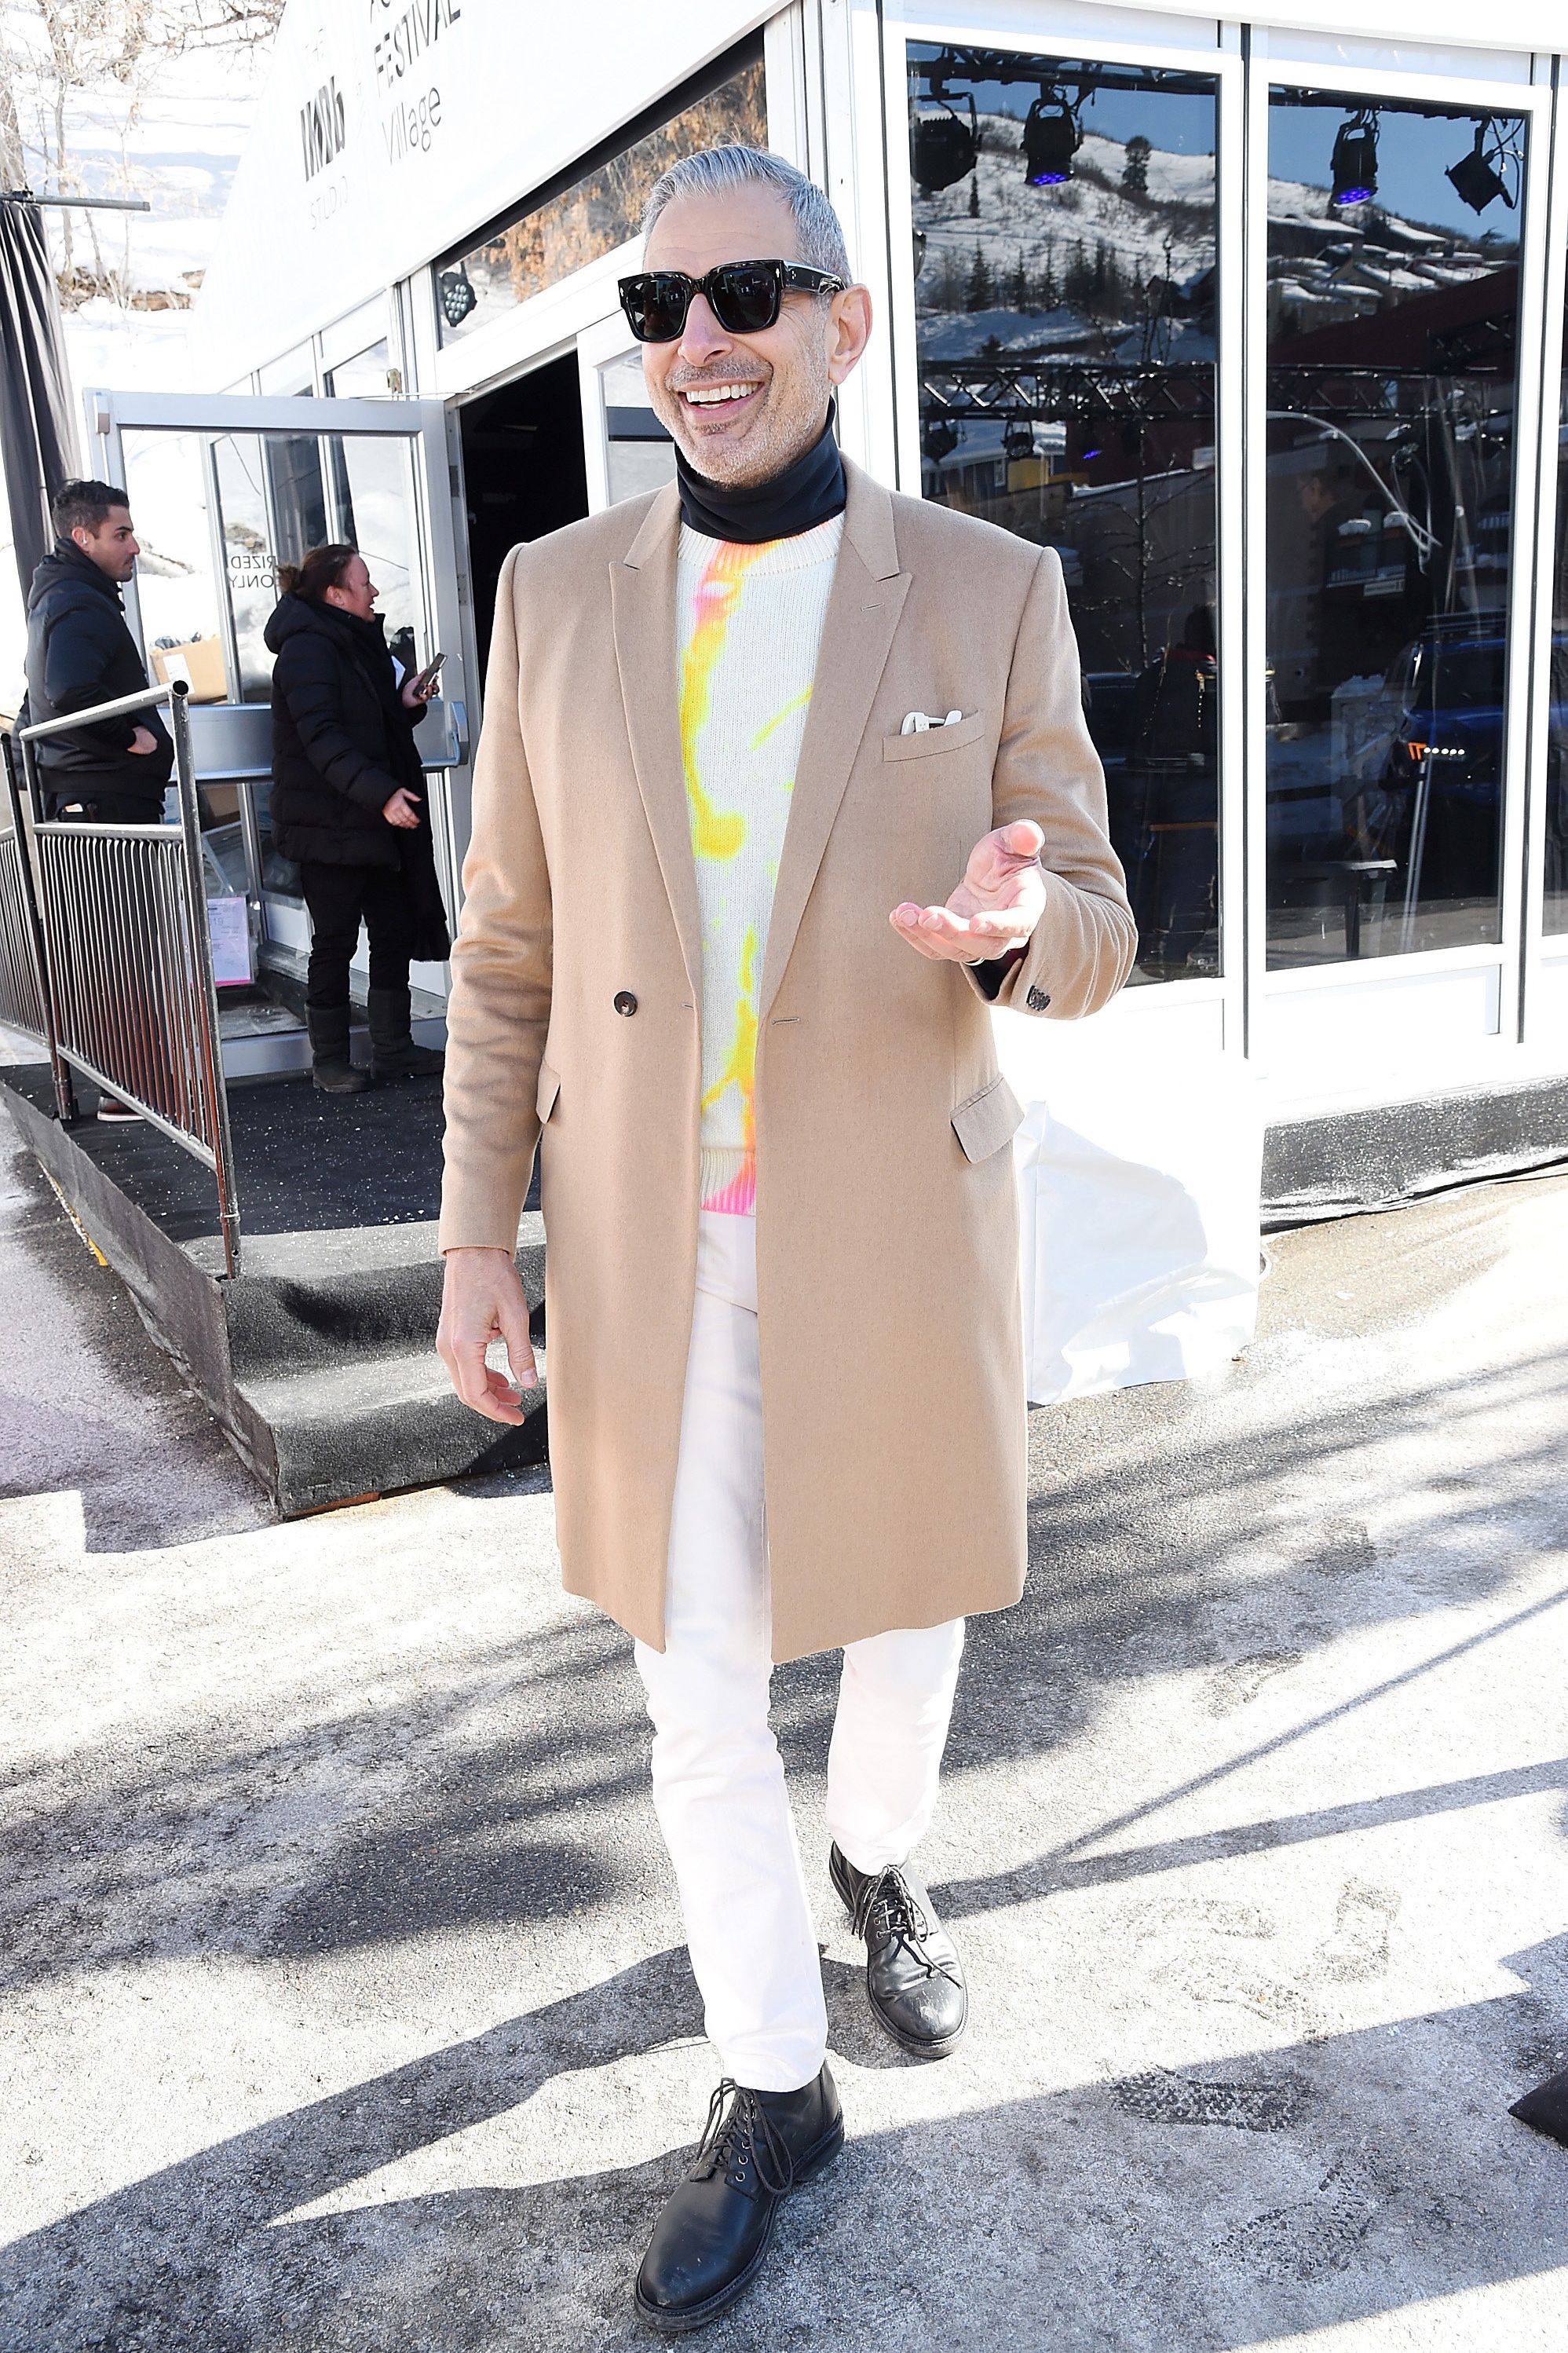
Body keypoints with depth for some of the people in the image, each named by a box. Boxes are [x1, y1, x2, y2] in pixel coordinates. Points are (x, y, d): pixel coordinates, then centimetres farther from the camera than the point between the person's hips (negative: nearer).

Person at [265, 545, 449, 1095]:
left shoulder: (358, 644, 17)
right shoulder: (308, 648, -12)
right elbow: (322, 738, -23)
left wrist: (406, 703, 5)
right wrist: (380, 792, -30)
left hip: (373, 822, 9)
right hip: (329, 827, -9)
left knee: (395, 930, 9)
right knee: (335, 940, -1)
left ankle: (392, 1048, 17)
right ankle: (329, 1061, 9)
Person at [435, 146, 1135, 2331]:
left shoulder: (991, 591, -5)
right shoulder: (561, 594, 1)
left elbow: (1090, 937, -2)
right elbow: (511, 945, 4)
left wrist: (1007, 928, -28)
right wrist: (477, 1239, -1)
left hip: (898, 1231, -1)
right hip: (647, 1251, 1)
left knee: (905, 1607, 18)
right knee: (697, 1687, 7)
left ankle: (874, 1858, 53)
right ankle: (774, 2087, 30)